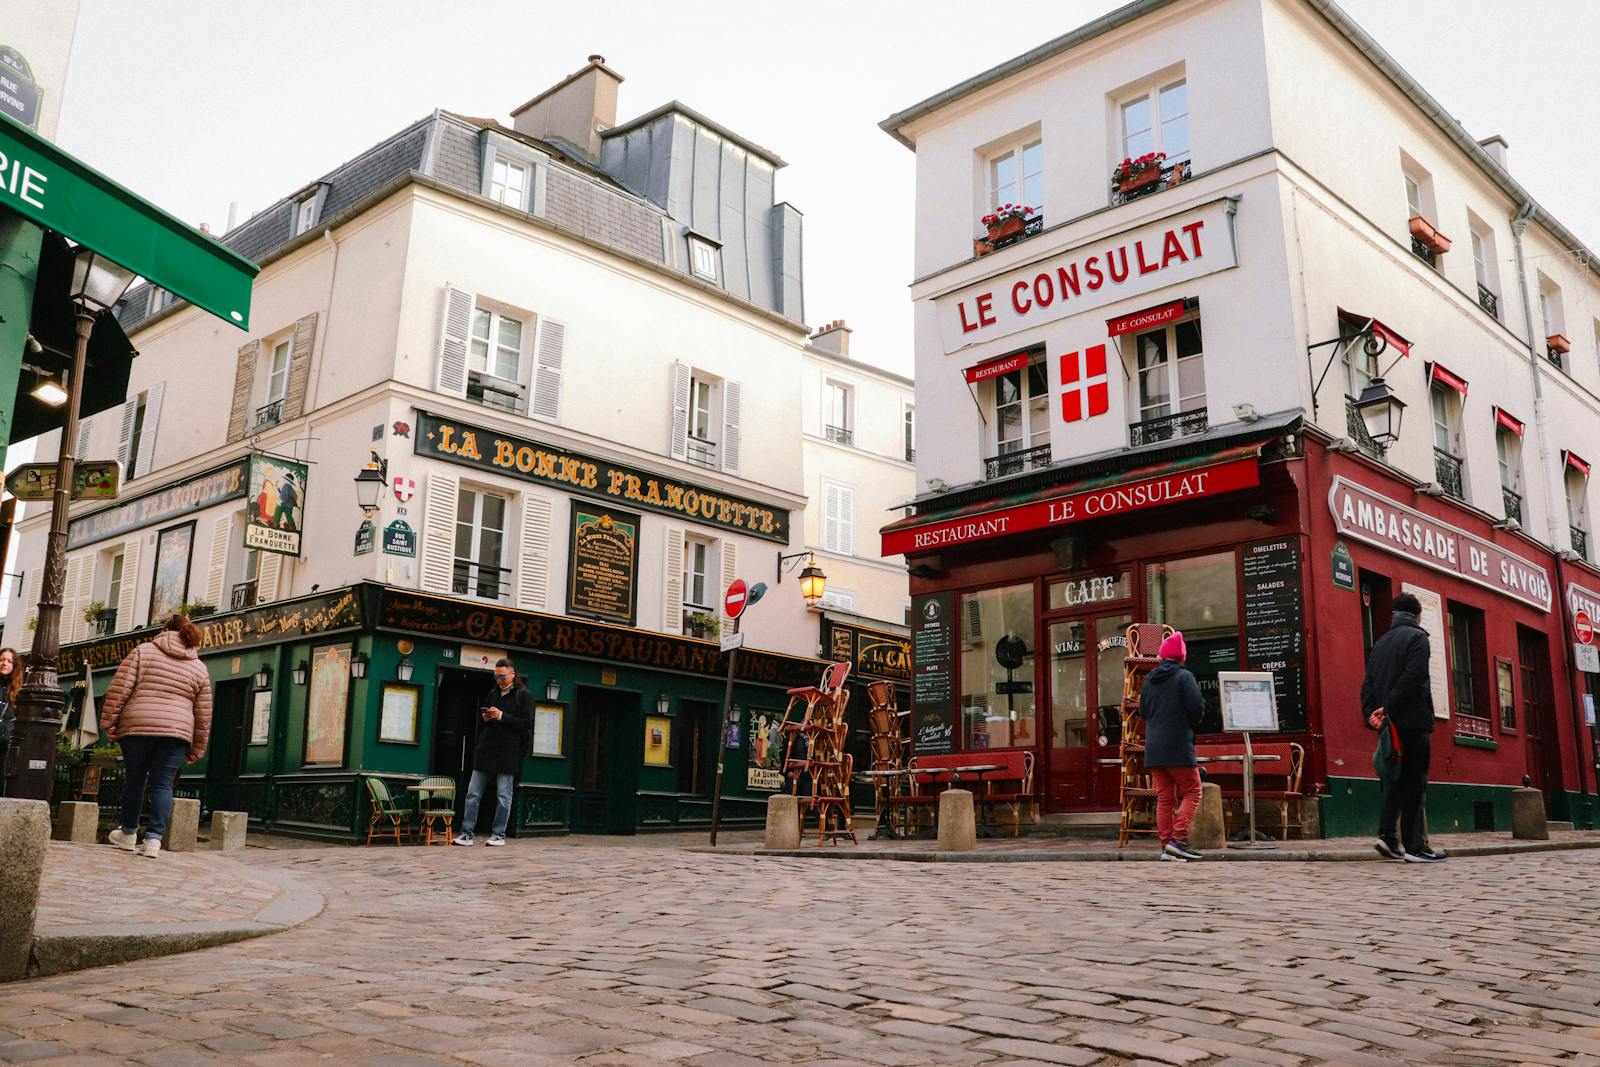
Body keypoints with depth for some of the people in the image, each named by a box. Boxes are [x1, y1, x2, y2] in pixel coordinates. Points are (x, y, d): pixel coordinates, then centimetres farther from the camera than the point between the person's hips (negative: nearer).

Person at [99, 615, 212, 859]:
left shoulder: (143, 651, 7)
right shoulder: (199, 668, 13)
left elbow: (119, 689, -2)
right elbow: (203, 714, 13)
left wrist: (109, 722, 3)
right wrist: (197, 748, 18)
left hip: (136, 726, -1)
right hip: (177, 731, 1)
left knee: (134, 780, 12)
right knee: (162, 784, 3)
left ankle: (129, 833, 26)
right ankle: (154, 839, -6)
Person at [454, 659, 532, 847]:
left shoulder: (523, 696, -2)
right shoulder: (492, 694, 15)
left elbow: (527, 723, -11)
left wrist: (501, 716, -17)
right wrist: (485, 718, 1)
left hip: (508, 752, -5)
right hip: (486, 750, 5)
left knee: (503, 796, 1)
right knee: (473, 793, 2)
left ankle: (499, 834, 9)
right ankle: (467, 833, 5)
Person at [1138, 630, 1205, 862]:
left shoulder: (1149, 680, 12)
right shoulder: (1184, 677, -7)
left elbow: (1143, 710, 16)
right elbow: (1197, 707, -12)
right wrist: (1192, 724, 7)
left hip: (1153, 748, 6)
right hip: (1178, 747, -6)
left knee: (1164, 797, 9)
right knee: (1192, 793, 2)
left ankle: (1166, 846, 7)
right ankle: (1178, 839, -11)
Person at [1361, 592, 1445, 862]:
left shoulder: (1380, 642, 18)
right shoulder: (1417, 637, -4)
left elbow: (1368, 682, 10)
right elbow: (1412, 677, -16)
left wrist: (1370, 712, -1)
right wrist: (1388, 709, -16)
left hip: (1391, 722, 7)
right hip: (1414, 722, -7)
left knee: (1397, 779, 12)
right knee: (1414, 782, -4)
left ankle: (1387, 835, 2)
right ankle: (1414, 846, -3)